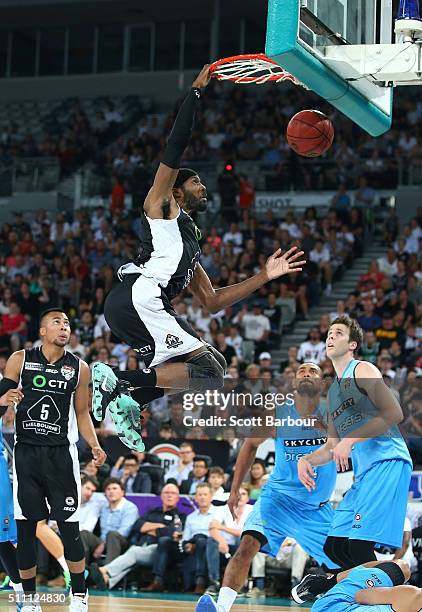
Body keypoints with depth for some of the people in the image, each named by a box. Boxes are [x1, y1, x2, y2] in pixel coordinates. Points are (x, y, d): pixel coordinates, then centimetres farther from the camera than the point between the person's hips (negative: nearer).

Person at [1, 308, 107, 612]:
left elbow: (82, 413, 12)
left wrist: (95, 446, -2)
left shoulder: (79, 368, 6)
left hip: (61, 453, 0)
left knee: (70, 527, -3)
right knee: (25, 529, 1)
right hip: (26, 452, 0)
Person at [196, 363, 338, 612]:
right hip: (279, 496, -1)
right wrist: (235, 488, 4)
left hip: (318, 507, 1)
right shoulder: (276, 414, -10)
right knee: (248, 546, -25)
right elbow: (251, 444, 7)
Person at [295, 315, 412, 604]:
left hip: (388, 461, -9)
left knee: (359, 544, -19)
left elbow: (394, 414, -15)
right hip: (365, 471, 9)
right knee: (334, 547, 9)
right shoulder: (334, 390, 25)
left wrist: (351, 439, -19)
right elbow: (334, 445, 28)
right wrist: (307, 460, 9)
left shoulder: (362, 370, -1)